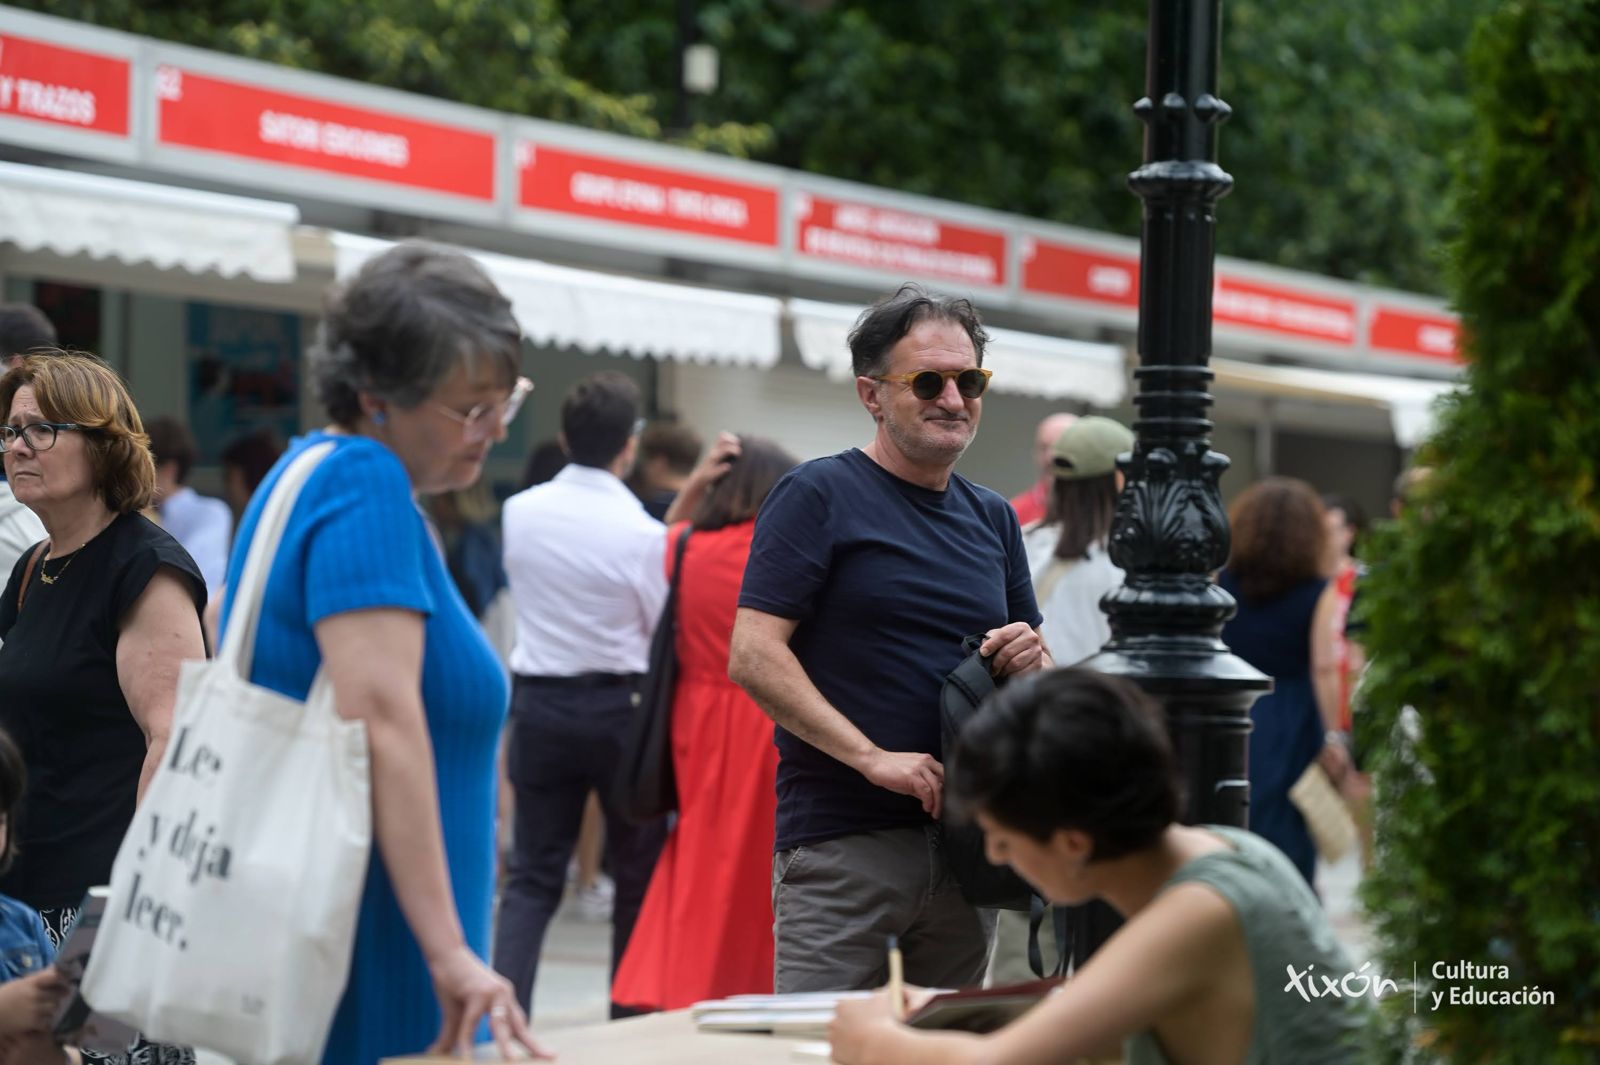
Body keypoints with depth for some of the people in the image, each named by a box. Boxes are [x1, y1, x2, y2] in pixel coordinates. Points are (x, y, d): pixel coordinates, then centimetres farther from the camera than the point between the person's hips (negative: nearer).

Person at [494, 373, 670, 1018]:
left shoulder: (519, 513, -2)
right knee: (638, 875, 10)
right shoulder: (641, 533, -16)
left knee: (532, 876, 6)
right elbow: (667, 632, -7)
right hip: (618, 704, -3)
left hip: (537, 699, 3)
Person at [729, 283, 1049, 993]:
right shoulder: (819, 495, -3)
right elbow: (753, 655, -12)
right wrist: (872, 756, -19)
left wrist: (1030, 661, -1)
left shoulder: (994, 519, 17)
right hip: (840, 844, -6)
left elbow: (1040, 691, 24)